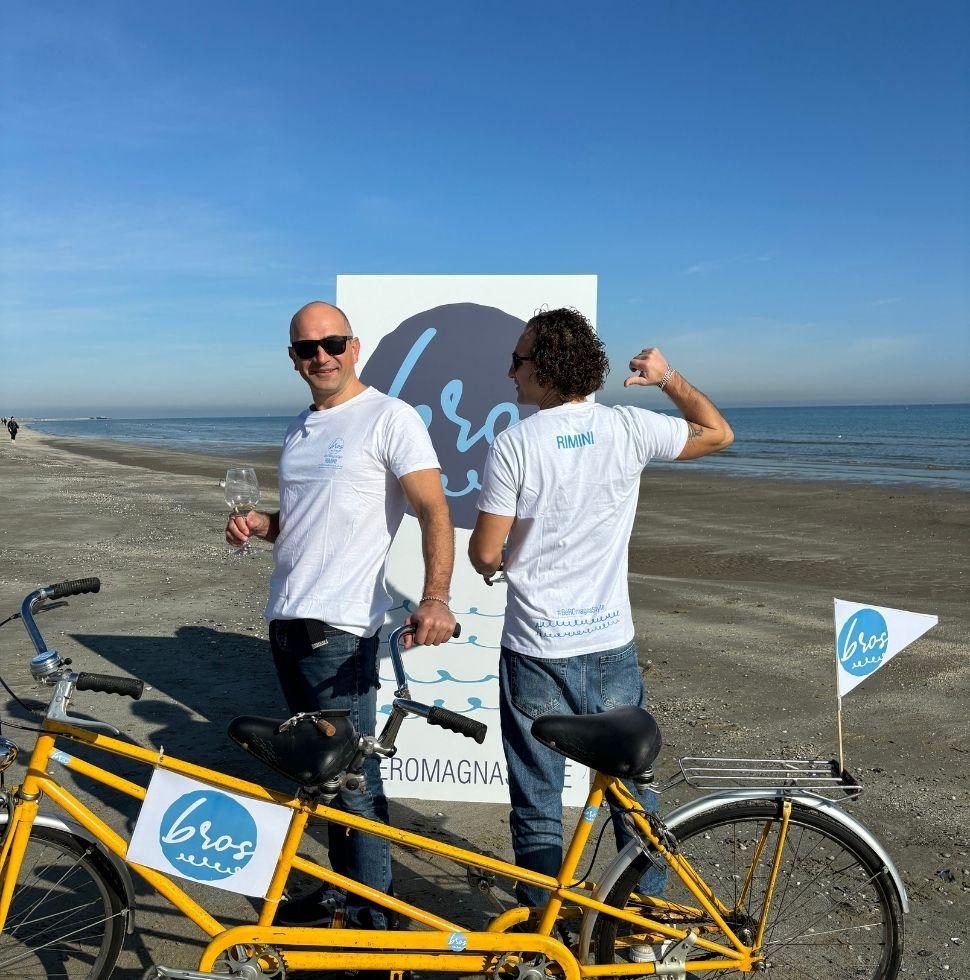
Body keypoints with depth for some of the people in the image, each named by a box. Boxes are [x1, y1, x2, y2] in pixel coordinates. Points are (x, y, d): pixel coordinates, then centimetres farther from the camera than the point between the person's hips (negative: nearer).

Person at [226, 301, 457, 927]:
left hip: (339, 628, -8)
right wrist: (261, 526, 5)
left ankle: (375, 916, 13)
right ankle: (341, 889, 34)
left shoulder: (391, 418, -8)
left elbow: (435, 512, -17)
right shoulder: (302, 428, 17)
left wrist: (435, 598, -32)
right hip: (286, 620, 8)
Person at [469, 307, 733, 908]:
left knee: (537, 808, 11)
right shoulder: (629, 428, -4)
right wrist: (668, 377, 23)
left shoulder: (515, 444, -13)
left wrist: (496, 563, 13)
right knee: (634, 792, 19)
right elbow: (719, 433, 13)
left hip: (537, 652, -3)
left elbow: (485, 553, -10)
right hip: (612, 647, 3)